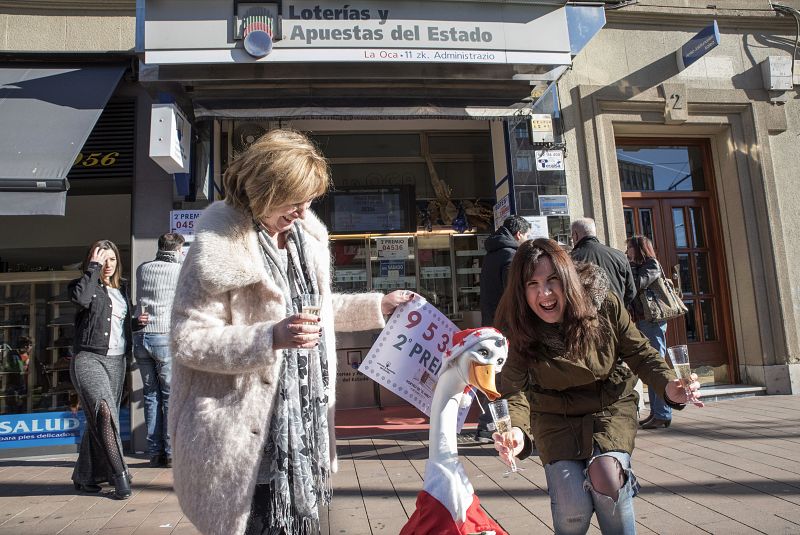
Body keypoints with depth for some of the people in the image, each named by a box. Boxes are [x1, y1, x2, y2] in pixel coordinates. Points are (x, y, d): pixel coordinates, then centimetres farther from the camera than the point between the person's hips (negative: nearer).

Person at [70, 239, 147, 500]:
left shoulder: (122, 288, 19)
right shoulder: (85, 285, 2)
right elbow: (82, 298, -23)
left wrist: (137, 322, 8)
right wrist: (93, 267, -13)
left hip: (117, 360, 6)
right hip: (89, 358, -6)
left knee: (99, 419, 10)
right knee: (104, 410, -23)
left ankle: (85, 477, 22)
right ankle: (119, 474, -19)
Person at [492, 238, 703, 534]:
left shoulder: (604, 304, -18)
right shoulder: (518, 332, -21)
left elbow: (640, 353, -7)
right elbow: (516, 391, -25)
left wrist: (668, 385, -27)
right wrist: (516, 432, -46)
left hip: (611, 405, 1)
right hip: (556, 416, 0)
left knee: (604, 478, -26)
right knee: (573, 509, -15)